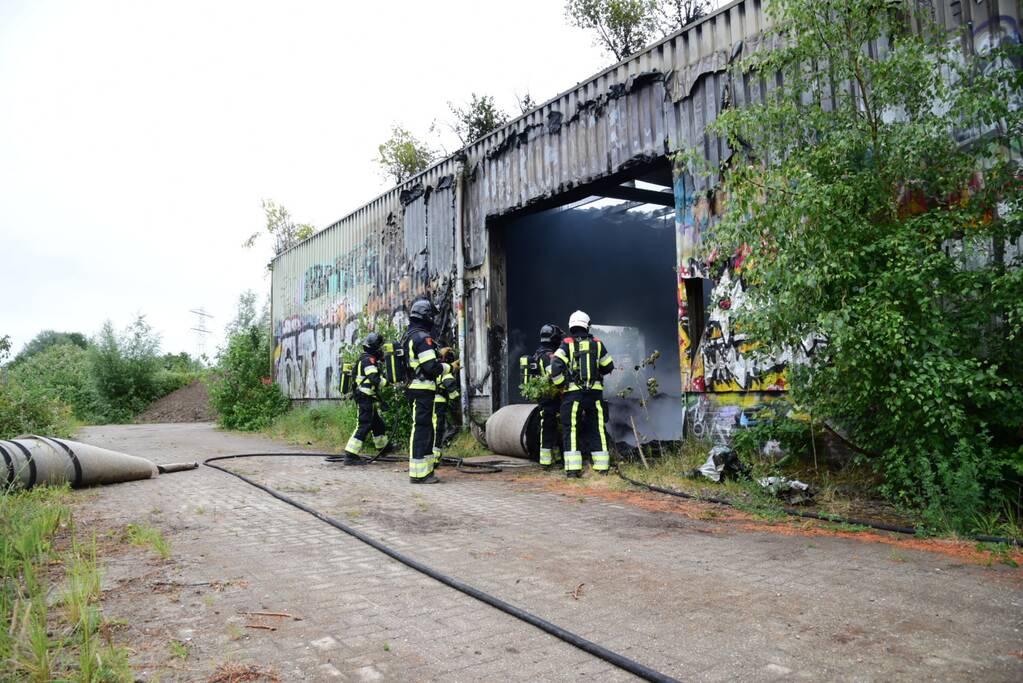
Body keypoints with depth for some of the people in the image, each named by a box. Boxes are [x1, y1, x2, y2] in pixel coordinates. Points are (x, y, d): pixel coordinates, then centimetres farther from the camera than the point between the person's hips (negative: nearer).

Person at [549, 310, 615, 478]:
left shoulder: (567, 344, -1)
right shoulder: (597, 344, 7)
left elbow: (555, 365, -14)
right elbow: (609, 366, 16)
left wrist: (560, 383, -2)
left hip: (573, 393, -2)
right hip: (595, 392, 2)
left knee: (571, 429, 4)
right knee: (597, 429, 10)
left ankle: (573, 468, -1)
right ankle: (602, 466, 12)